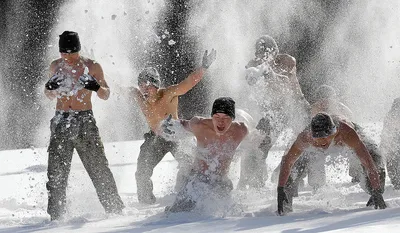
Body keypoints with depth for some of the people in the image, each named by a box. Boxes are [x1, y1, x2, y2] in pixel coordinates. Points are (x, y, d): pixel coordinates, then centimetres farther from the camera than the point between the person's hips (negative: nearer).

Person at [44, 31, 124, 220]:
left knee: (98, 167, -2)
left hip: (84, 121, -3)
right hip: (61, 122, 3)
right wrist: (50, 88, -4)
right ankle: (55, 215, 6)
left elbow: (106, 95, 3)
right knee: (56, 171, 1)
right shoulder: (56, 66, 8)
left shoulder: (91, 67, -1)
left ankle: (115, 209, 6)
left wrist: (96, 87, -19)